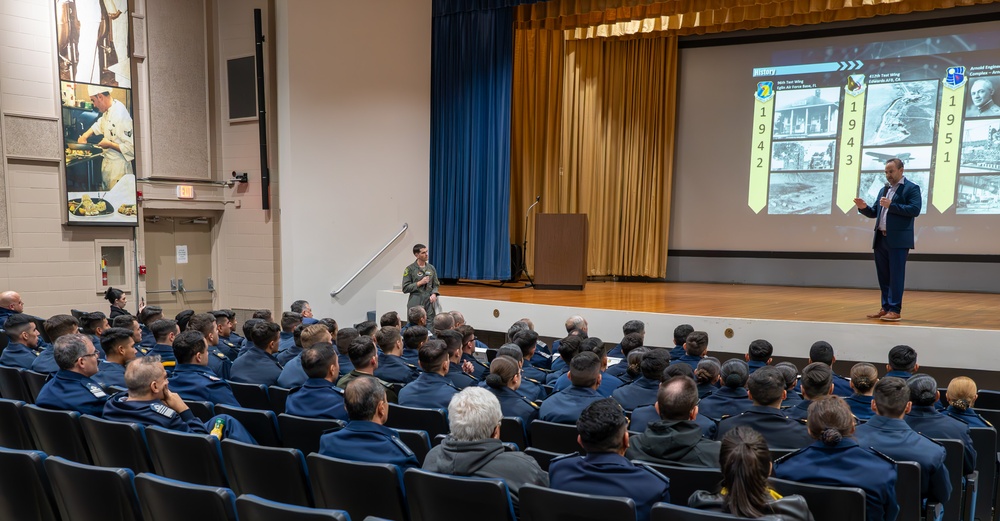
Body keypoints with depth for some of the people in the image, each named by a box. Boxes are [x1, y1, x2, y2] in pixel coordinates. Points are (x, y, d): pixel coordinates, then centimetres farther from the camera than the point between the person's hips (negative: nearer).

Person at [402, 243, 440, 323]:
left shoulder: (431, 268, 10)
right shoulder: (410, 269, -2)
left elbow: (436, 284, 15)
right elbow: (405, 288, -4)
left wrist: (434, 294, -5)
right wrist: (420, 283, -12)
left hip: (429, 302, 3)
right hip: (416, 304, -3)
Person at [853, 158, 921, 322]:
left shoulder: (911, 188, -2)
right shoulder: (883, 190, 20)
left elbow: (915, 210, -15)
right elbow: (875, 213, 20)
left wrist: (891, 205, -20)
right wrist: (864, 207, 0)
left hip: (898, 240, -7)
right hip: (881, 239, 7)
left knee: (896, 276, -5)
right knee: (883, 276, 10)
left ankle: (895, 310, -2)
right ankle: (885, 308, 16)